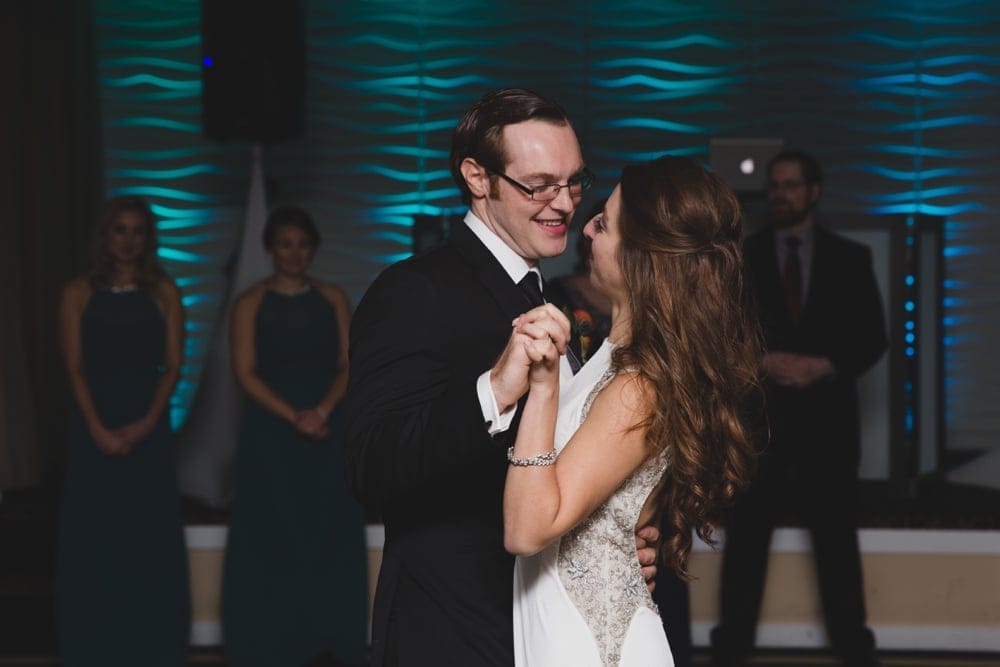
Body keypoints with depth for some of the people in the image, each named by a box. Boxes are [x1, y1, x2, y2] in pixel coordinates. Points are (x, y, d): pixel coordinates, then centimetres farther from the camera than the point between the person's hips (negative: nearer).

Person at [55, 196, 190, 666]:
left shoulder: (164, 292, 4)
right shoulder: (78, 293, 2)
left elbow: (173, 365, 0)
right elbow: (74, 368, -3)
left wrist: (146, 424, -12)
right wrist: (98, 429, -14)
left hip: (148, 426, 0)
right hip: (92, 425, 0)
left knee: (151, 537, 1)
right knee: (92, 536, 1)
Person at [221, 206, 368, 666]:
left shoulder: (333, 299, 8)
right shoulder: (251, 302, 2)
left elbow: (349, 363, 3)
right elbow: (245, 372, -5)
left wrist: (321, 411, -14)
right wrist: (292, 416, -16)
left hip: (327, 429, 2)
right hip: (270, 431, -2)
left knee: (331, 534, 2)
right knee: (270, 534, -2)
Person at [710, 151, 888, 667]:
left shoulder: (850, 258, 7)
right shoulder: (740, 257, 6)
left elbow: (872, 339, 4)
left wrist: (825, 366, -12)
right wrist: (762, 361, -14)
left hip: (825, 419, 0)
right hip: (757, 417, 0)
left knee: (838, 540, 6)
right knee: (745, 539, 3)